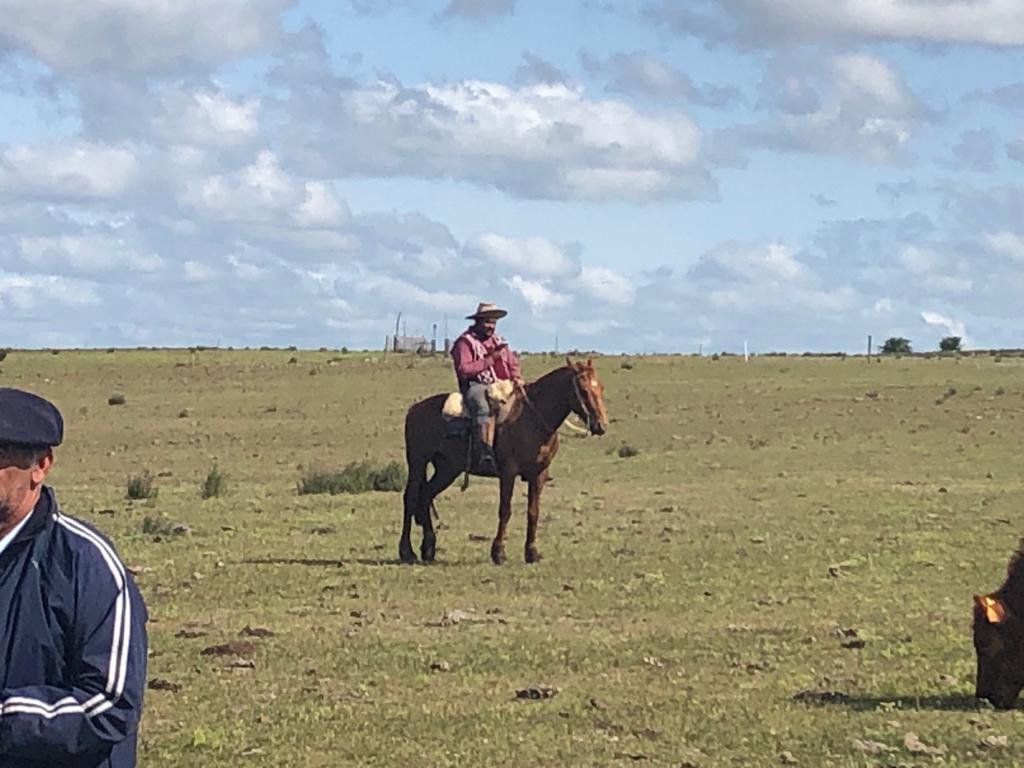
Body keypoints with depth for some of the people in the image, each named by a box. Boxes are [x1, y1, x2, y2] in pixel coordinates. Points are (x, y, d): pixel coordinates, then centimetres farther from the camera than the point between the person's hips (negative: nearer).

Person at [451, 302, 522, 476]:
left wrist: (516, 377, 1)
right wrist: (489, 360, -15)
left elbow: (513, 363, 24)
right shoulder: (465, 342, -1)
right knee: (484, 409, -38)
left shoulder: (498, 341, 21)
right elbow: (463, 370, -13)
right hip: (476, 385, -7)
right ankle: (483, 456, -47)